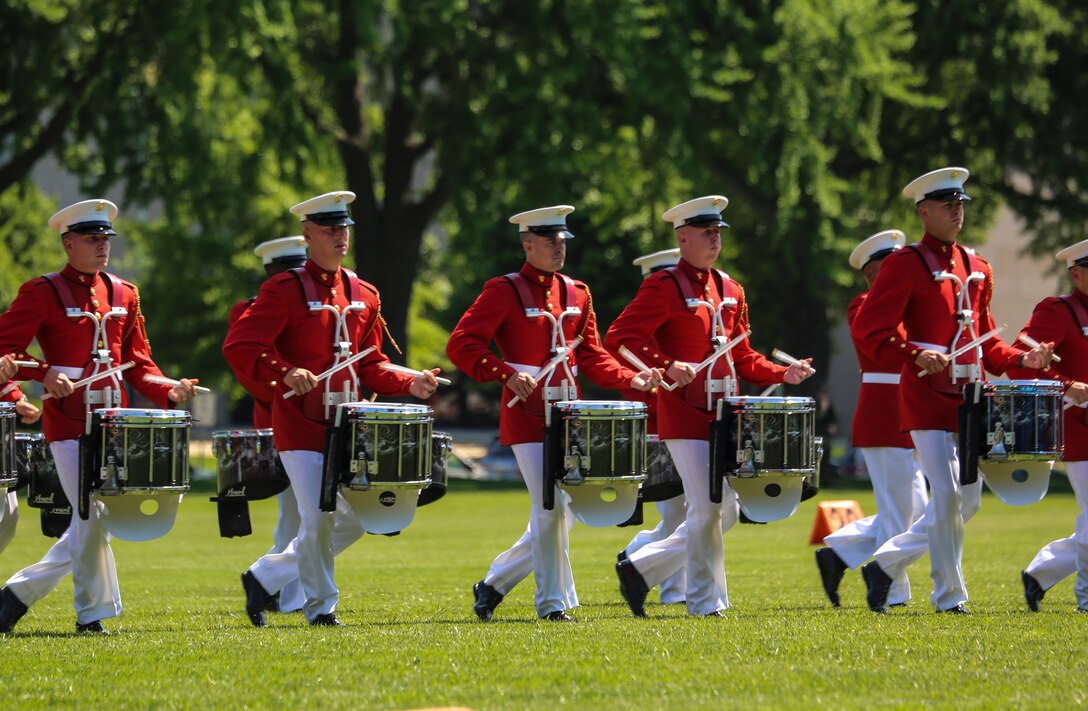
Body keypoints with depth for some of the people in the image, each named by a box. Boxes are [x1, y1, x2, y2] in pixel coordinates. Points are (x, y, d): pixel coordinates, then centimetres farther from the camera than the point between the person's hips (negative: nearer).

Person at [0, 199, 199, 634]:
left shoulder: (124, 295, 14)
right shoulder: (42, 294, -4)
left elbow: (137, 362, 18)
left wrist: (168, 392, 0)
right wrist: (45, 373, -25)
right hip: (69, 424, -6)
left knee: (88, 525, 5)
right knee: (92, 516, -11)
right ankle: (94, 612, -2)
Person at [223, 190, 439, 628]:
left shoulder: (363, 296, 12)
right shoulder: (285, 291, -7)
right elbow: (239, 346, -13)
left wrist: (410, 383, 0)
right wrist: (285, 373, -27)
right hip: (302, 425, -6)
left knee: (353, 520, 6)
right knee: (318, 519, -9)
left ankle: (265, 578, 21)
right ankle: (321, 607, 8)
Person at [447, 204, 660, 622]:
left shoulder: (576, 294, 13)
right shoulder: (504, 292, -6)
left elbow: (592, 357, 17)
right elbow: (461, 345, -11)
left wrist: (630, 380, 0)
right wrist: (507, 374, -23)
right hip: (527, 417, -7)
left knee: (560, 516, 8)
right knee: (551, 509, -12)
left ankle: (494, 584, 23)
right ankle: (553, 602, -2)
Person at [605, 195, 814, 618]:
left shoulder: (729, 290, 15)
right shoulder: (663, 288, -8)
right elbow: (619, 337, -15)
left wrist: (783, 374, 5)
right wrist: (667, 365, -26)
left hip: (722, 416, 8)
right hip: (686, 418, -8)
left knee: (725, 512, 8)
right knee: (707, 510, -9)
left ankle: (641, 568, 19)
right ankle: (706, 602, 2)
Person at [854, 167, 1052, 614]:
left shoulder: (976, 269, 16)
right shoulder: (905, 265, -6)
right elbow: (869, 330, -11)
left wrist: (1021, 360, 4)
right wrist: (915, 354, -26)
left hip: (969, 399, 7)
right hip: (929, 397, -7)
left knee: (968, 501, 8)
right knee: (947, 498, -10)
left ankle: (885, 564, 21)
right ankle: (950, 598, 0)